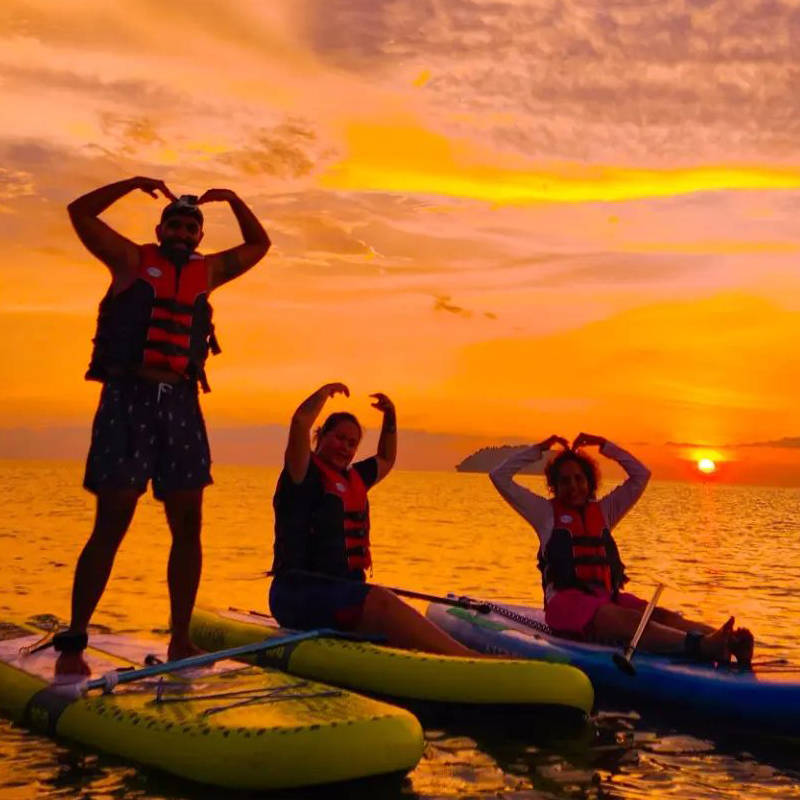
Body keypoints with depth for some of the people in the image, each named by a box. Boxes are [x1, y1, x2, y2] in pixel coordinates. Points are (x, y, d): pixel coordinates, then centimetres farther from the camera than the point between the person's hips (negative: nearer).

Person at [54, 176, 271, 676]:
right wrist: (135, 184, 2)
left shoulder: (207, 272, 20)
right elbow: (80, 213, 4)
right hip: (127, 397, -5)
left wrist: (233, 200, 17)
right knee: (112, 524, -8)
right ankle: (73, 643, -2)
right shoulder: (131, 260, 9)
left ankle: (180, 640, 11)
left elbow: (259, 245, 29)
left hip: (181, 404, 5)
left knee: (188, 525, 2)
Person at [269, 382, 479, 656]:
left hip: (342, 592, 12)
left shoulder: (352, 479, 20)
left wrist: (390, 417, 27)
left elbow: (386, 460, 38)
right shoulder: (305, 474, -3)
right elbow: (300, 422, -19)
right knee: (380, 601, -33)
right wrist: (326, 390, -3)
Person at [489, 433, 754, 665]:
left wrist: (604, 445, 17)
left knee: (660, 615, -26)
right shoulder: (546, 512, 13)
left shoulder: (603, 510, 24)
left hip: (607, 597, 5)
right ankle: (699, 645, -60)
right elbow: (499, 476, 7)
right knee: (626, 620, -35)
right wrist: (540, 448, 10)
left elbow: (641, 475, 22)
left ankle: (730, 641, -50)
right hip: (567, 600, -5)